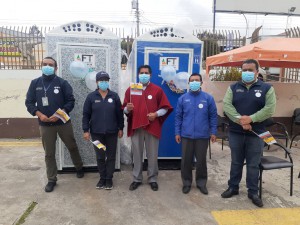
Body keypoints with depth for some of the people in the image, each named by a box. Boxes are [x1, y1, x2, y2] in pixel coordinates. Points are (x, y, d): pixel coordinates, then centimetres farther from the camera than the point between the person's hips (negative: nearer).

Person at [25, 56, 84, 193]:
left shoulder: (62, 83, -3)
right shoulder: (35, 83, 4)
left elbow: (71, 101, -5)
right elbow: (29, 102, 4)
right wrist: (39, 114, -12)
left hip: (63, 122, -1)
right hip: (45, 124, 2)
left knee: (72, 146, 13)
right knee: (49, 153, 9)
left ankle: (79, 168, 37)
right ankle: (52, 180, 23)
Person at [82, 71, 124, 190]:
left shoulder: (114, 96, 1)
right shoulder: (91, 96, -1)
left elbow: (119, 113, 4)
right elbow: (86, 114, 1)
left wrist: (120, 128, 4)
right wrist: (86, 130, -3)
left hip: (112, 132, 0)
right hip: (96, 132, 0)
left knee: (111, 156, 8)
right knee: (100, 157, 11)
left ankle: (109, 178, 22)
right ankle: (102, 178, 27)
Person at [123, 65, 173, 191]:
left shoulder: (157, 90, 2)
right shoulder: (130, 89, 6)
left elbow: (165, 108, 3)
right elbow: (125, 109, 8)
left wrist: (156, 114, -13)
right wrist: (128, 109, -15)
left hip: (152, 127, -1)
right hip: (135, 127, 1)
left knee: (152, 155, 7)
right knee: (137, 154, 9)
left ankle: (153, 179, 23)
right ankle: (137, 179, 24)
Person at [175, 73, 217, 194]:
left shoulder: (208, 98, -1)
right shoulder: (183, 98, 2)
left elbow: (213, 116, 3)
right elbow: (178, 116, 5)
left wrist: (213, 132, 0)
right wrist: (177, 132, 3)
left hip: (202, 136, -1)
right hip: (186, 135, 1)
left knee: (201, 160, 10)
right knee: (186, 160, 9)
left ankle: (201, 183, 28)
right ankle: (186, 182, 26)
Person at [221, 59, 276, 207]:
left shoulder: (267, 88, 0)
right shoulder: (233, 88, 4)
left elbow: (270, 109, -10)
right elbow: (226, 105, -8)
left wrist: (251, 119, -20)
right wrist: (240, 120, -20)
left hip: (256, 133, -1)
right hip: (235, 132, 2)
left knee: (253, 164, 8)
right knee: (236, 162, 14)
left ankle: (253, 192, 23)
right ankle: (233, 187, 29)